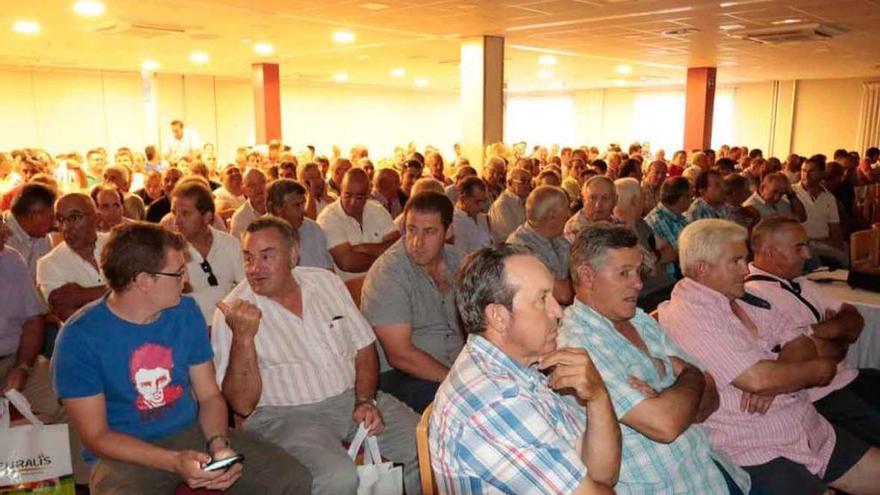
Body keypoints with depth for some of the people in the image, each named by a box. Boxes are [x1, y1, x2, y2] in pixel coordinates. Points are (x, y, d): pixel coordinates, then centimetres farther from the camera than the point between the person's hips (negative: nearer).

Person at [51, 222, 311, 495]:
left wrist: (218, 442, -14)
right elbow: (96, 436, -12)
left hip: (192, 432, 3)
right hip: (126, 454, -3)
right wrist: (173, 462, -23)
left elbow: (209, 394, 5)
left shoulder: (186, 312, 1)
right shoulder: (80, 336, -13)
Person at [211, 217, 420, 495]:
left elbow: (364, 348, 11)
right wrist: (243, 337, -24)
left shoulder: (326, 281, 6)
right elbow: (242, 405, -11)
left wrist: (366, 400, -5)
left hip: (350, 397, 5)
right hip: (286, 415, -4)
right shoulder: (233, 313, -7)